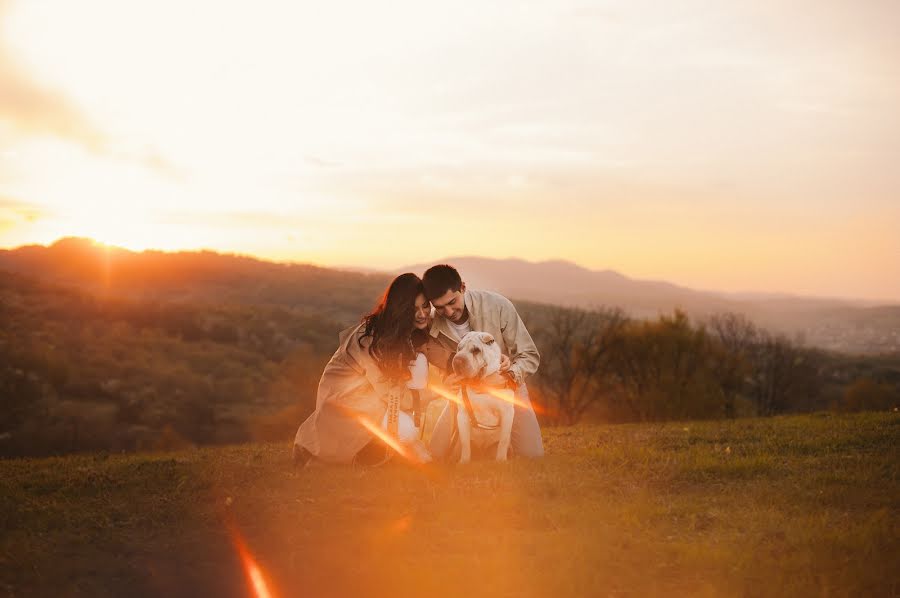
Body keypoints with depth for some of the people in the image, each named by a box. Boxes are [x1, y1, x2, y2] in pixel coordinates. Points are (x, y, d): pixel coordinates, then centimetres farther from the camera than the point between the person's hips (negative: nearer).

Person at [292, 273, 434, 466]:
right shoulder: (373, 339, -28)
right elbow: (393, 395, -25)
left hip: (373, 396, 8)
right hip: (345, 401, -8)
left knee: (418, 361, -13)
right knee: (406, 431, -26)